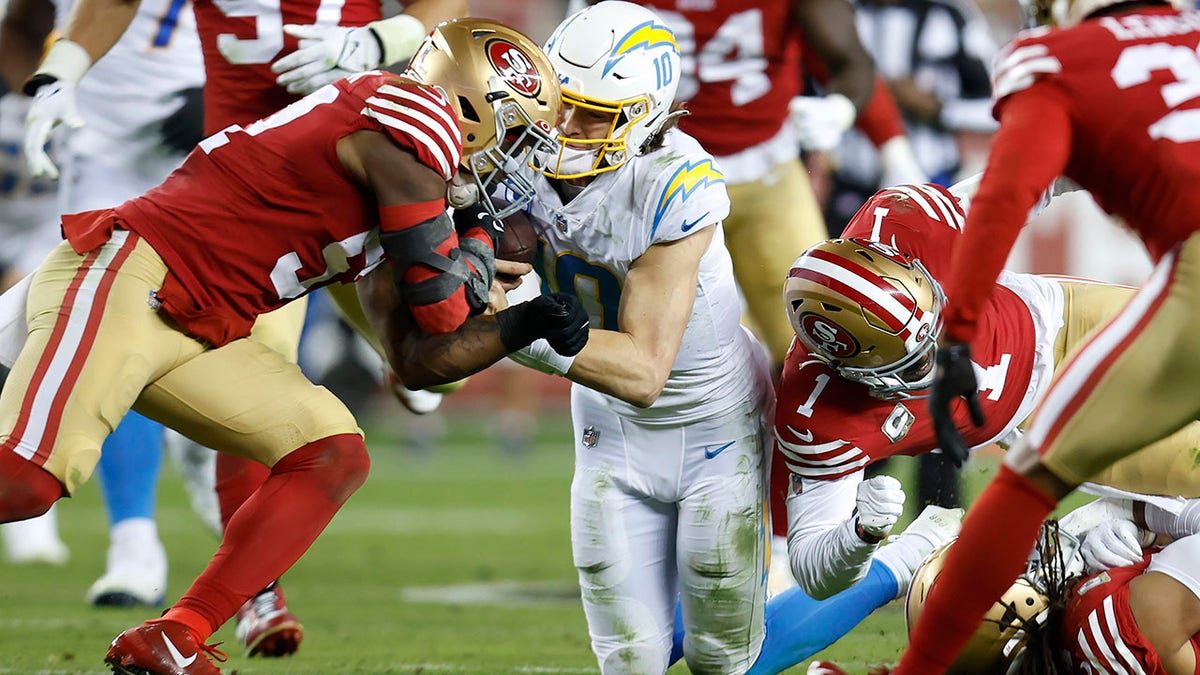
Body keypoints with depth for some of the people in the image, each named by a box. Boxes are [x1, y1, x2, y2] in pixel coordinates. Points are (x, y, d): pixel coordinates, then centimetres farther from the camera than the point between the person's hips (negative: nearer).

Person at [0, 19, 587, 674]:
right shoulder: (420, 121, -8)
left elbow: (417, 361, 24)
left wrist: (523, 327, 15)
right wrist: (479, 241, 13)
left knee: (333, 455, 3)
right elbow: (444, 312, -5)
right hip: (122, 277, -10)